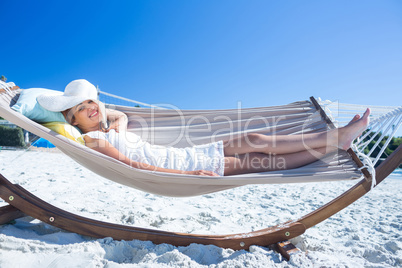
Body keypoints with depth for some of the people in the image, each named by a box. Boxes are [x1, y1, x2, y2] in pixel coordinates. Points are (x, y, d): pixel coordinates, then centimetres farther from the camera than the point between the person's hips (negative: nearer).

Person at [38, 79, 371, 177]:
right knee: (255, 161, -9)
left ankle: (338, 136, 6)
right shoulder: (93, 140, -6)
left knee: (253, 141, -2)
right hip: (181, 165, -8)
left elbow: (123, 114, 41)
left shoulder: (114, 128, 17)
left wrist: (95, 102, 29)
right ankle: (335, 141, 3)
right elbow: (133, 167, -18)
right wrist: (187, 176, -24)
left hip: (186, 156, 8)